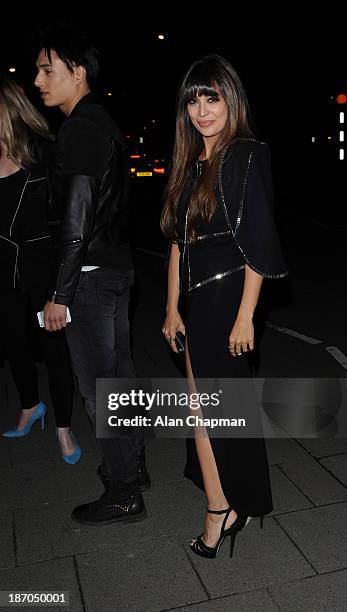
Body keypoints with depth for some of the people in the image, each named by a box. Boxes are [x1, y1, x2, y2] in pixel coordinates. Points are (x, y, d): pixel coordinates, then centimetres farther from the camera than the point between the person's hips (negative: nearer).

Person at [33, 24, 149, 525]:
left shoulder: (79, 130, -16)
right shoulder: (104, 124, 14)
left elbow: (75, 220, -22)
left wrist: (59, 293, -18)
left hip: (92, 276, -10)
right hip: (118, 267, 10)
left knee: (98, 388, 0)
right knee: (120, 372, 18)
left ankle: (123, 495, 15)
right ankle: (134, 468, 34)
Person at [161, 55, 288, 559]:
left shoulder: (248, 157, -8)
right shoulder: (190, 164, 13)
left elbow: (258, 246, -13)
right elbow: (179, 243, 12)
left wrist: (245, 317, -16)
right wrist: (173, 308, 10)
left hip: (229, 298, -7)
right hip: (198, 300, 7)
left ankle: (222, 510, 17)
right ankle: (239, 504, 31)